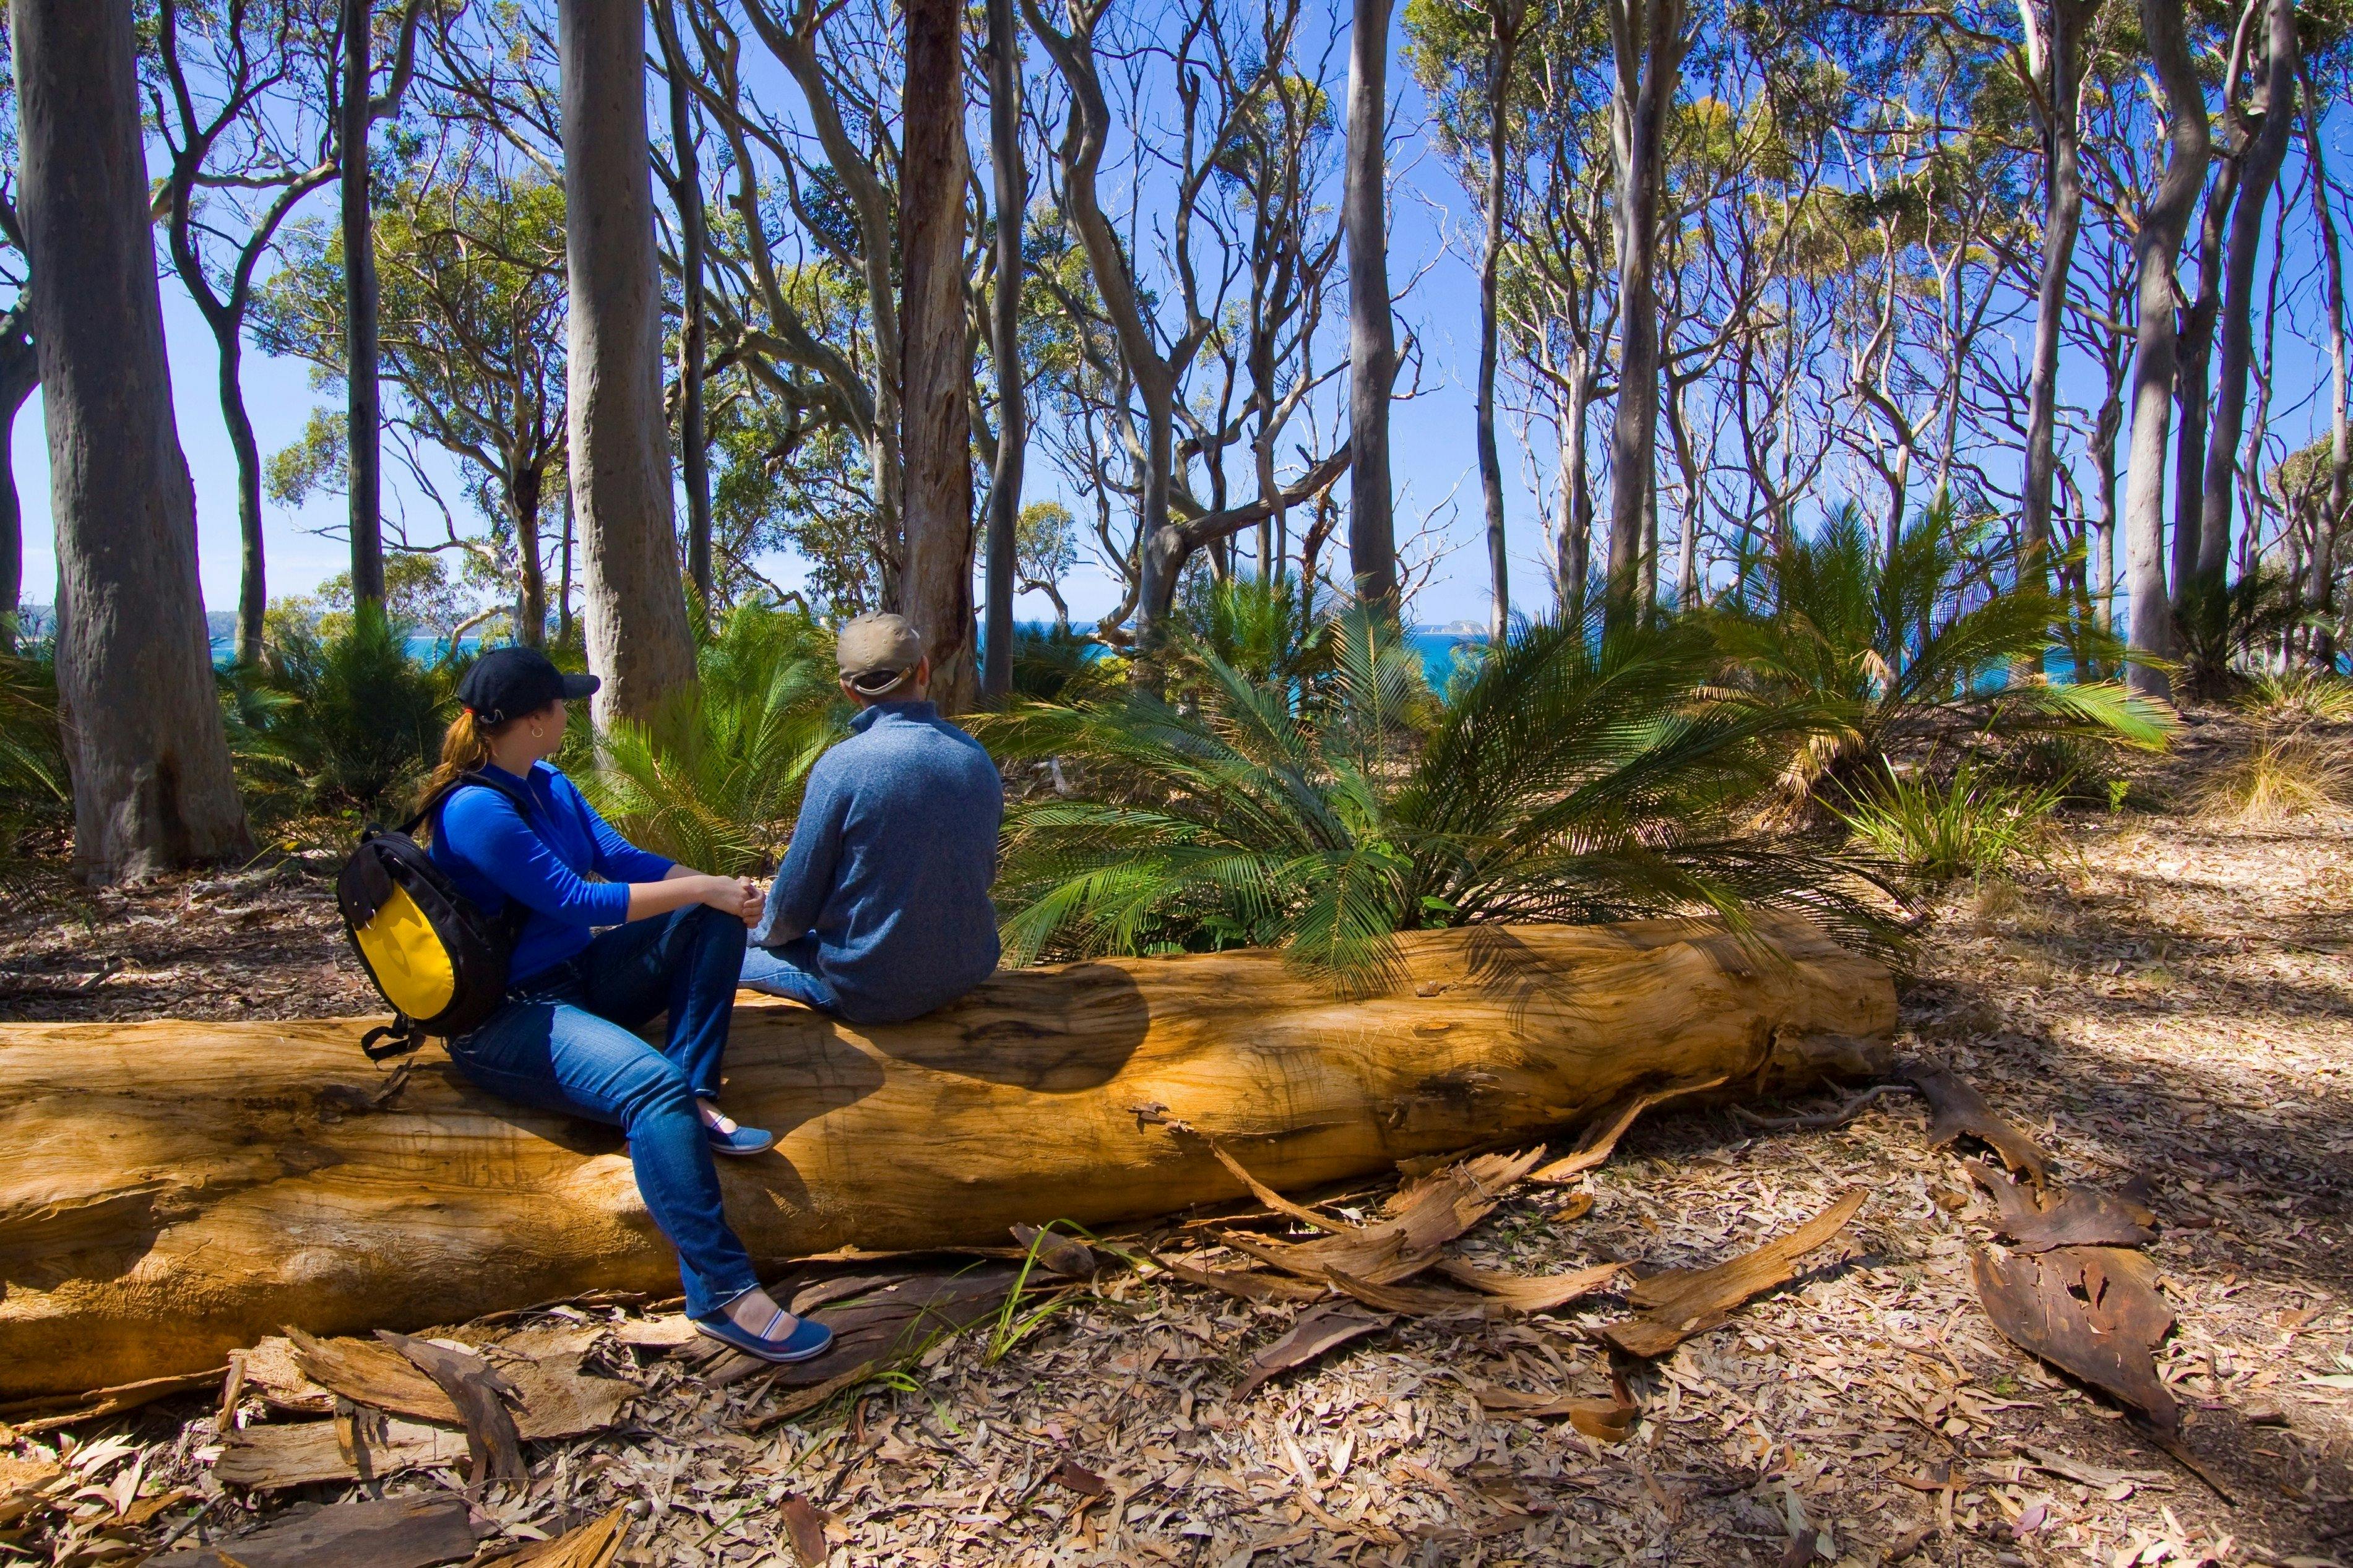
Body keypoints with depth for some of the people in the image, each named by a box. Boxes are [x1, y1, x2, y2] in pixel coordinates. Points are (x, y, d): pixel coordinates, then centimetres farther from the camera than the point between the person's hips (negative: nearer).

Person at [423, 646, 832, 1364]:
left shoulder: (550, 785, 10)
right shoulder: (474, 810, -20)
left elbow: (622, 858, 4)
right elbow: (572, 899, -23)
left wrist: (719, 889, -13)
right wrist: (700, 887, -20)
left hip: (574, 977, 10)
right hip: (505, 1019, -10)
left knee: (713, 919, -2)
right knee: (652, 1085, -34)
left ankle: (696, 1100, -14)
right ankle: (721, 1292, -33)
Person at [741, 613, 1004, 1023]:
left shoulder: (842, 766, -20)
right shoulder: (978, 758, -4)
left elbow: (794, 903, -11)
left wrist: (765, 930, 11)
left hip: (872, 993, -6)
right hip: (968, 971, 6)